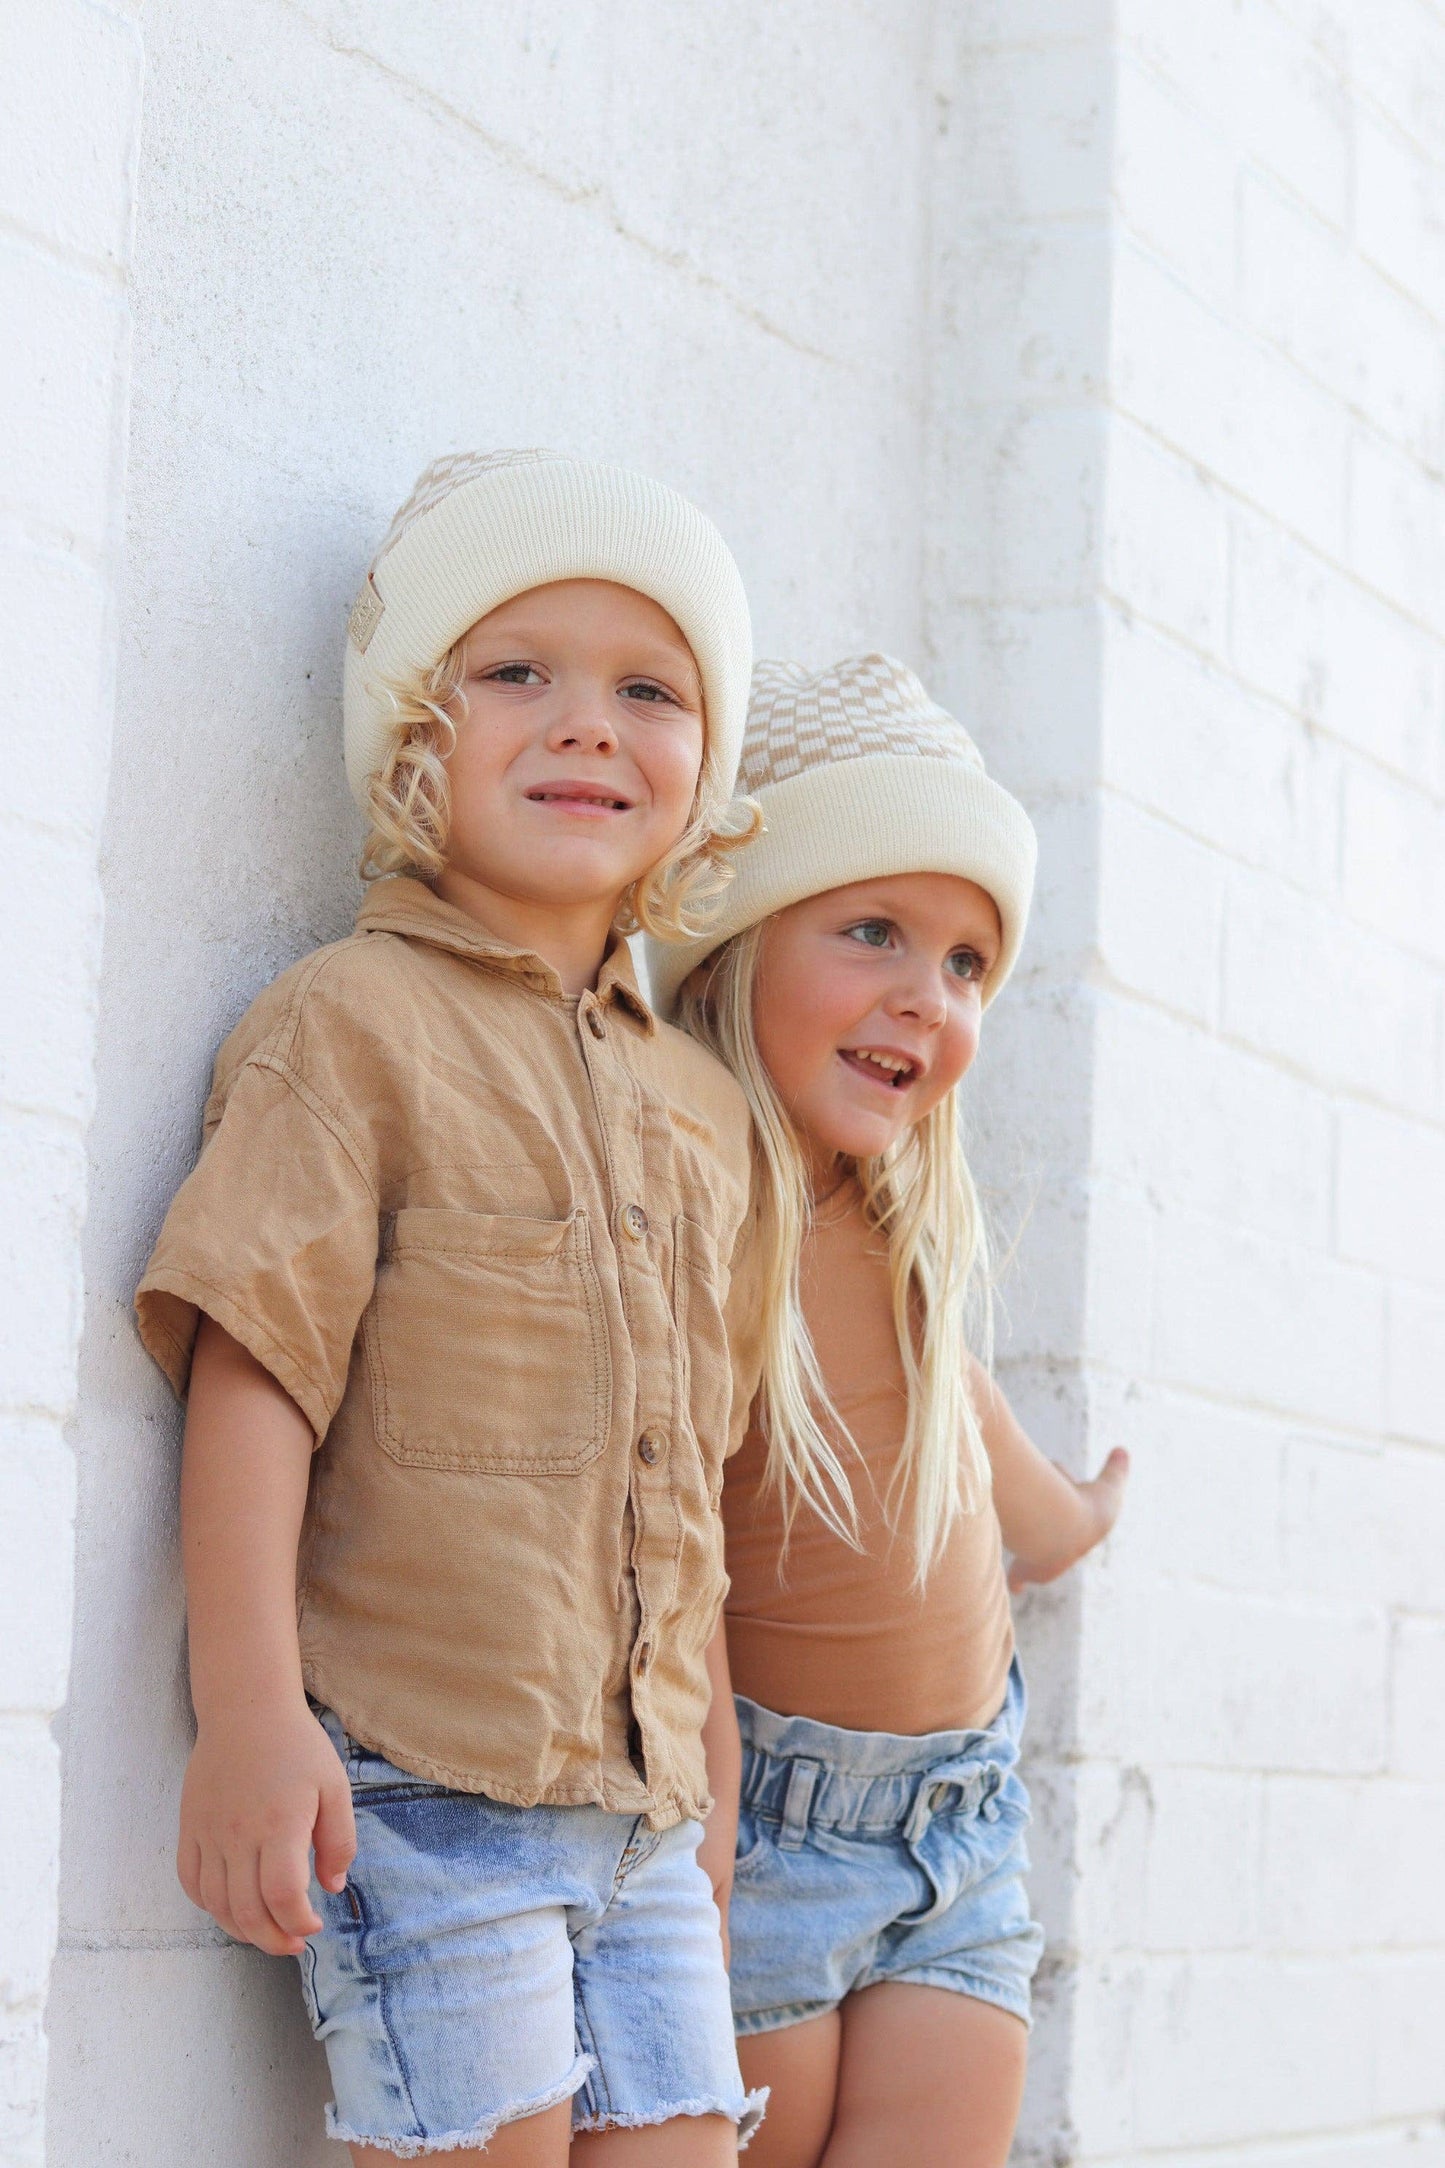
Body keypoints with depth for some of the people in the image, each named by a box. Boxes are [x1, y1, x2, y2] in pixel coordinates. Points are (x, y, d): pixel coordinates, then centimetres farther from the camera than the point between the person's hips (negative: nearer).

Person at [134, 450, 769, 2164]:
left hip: (639, 1800, 7)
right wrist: (249, 1708, -21)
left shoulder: (700, 1107, 17)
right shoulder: (350, 1025, -5)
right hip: (421, 1781, -7)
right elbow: (254, 1367, -13)